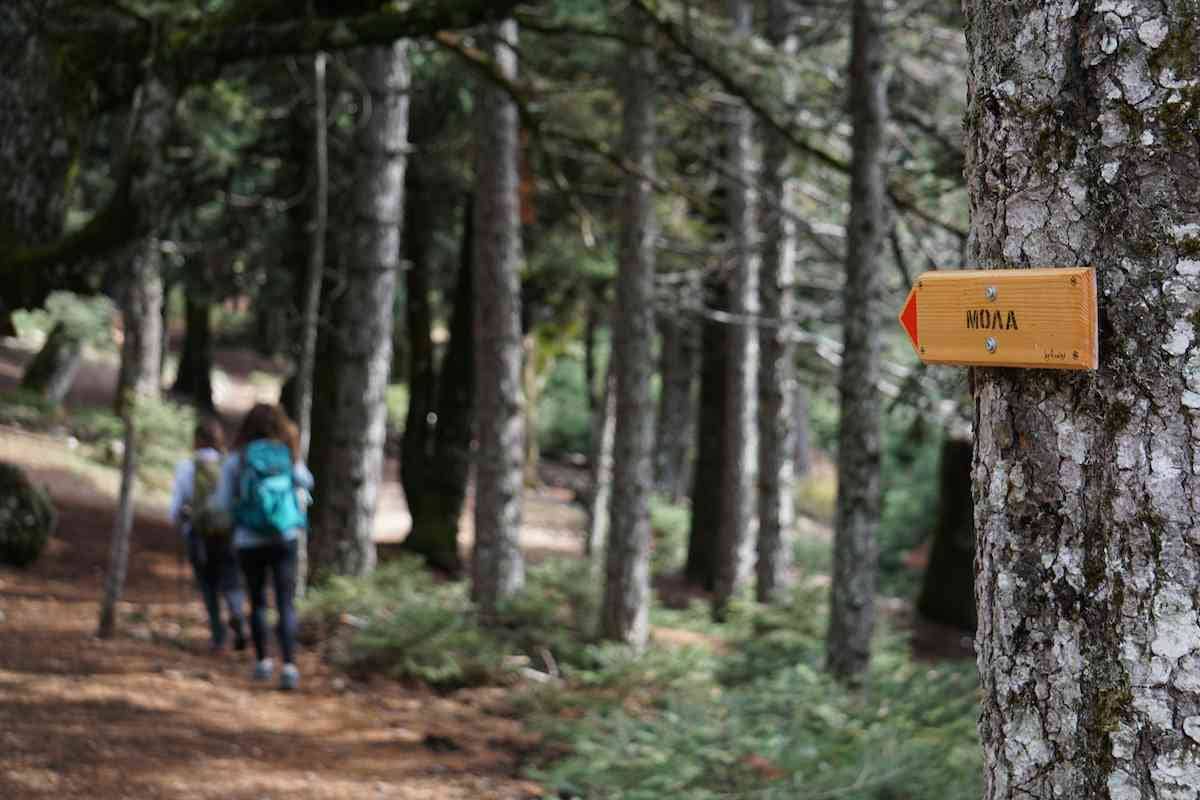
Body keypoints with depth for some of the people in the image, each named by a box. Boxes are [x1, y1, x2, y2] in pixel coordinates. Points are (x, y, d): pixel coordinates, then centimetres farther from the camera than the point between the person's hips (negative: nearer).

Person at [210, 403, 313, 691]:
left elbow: (222, 503, -4)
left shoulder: (236, 460, -6)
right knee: (286, 604, -1)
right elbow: (306, 482, 17)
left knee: (258, 601, 17)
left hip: (249, 541, 0)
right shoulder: (289, 456, -2)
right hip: (285, 539, 0)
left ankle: (263, 662, 24)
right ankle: (289, 665, -15)